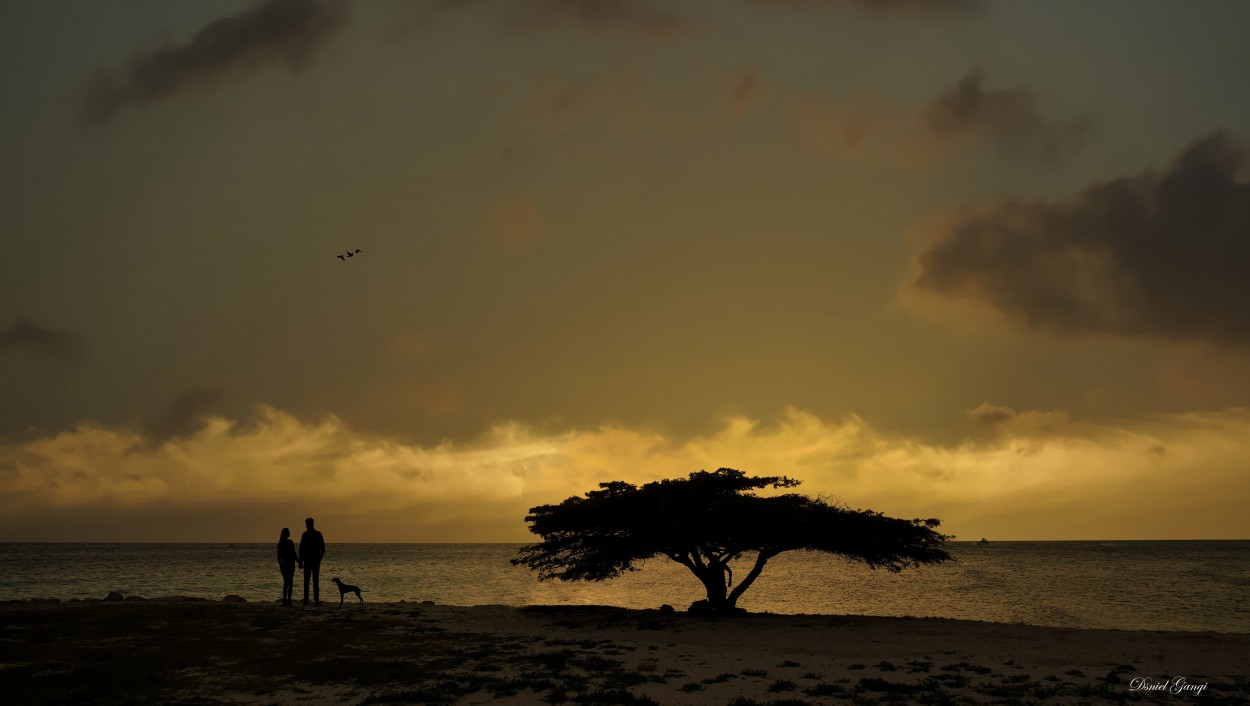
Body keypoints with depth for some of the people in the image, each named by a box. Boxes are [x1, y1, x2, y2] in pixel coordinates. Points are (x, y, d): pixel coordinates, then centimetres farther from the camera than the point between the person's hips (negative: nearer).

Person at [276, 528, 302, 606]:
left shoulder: (280, 543, 3)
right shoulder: (290, 542, -11)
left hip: (283, 564, 5)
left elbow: (279, 556, 7)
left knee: (285, 582, 10)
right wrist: (299, 562, 0)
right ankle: (288, 599, -4)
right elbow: (294, 555, -11)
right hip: (290, 564, -5)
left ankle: (285, 599, 7)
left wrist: (280, 565, 15)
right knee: (290, 583, 0)